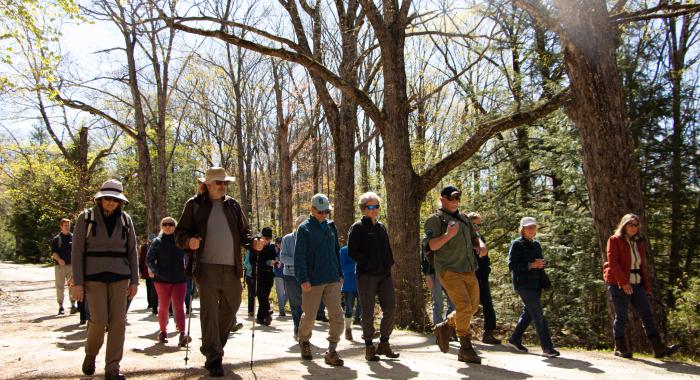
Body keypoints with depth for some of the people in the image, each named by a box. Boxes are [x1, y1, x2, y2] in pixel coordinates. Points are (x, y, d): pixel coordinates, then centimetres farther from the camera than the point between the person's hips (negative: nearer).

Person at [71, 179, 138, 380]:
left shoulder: (125, 219, 5)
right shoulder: (86, 217, -2)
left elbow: (131, 251, 8)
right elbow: (77, 251, -3)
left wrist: (134, 280, 3)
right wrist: (77, 282, -9)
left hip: (119, 277, 2)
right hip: (94, 276, -2)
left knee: (118, 322, -2)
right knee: (99, 321, -8)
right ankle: (90, 354, 23)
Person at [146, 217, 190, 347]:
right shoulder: (157, 242, 3)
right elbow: (149, 260, 1)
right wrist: (158, 272, -12)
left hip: (179, 279, 0)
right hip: (162, 280, 0)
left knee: (179, 306, -8)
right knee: (164, 306, 6)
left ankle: (182, 333, -16)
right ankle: (163, 332, 22)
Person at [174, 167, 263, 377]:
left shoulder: (233, 205, 13)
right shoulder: (194, 204, 3)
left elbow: (243, 232, 16)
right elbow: (180, 233, 2)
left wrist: (252, 242, -5)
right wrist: (189, 241, -20)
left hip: (232, 268, 4)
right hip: (207, 268, -4)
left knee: (230, 309, 15)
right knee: (209, 311, -5)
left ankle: (215, 346, 36)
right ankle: (213, 358, 3)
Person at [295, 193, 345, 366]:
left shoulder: (331, 226, 11)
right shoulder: (305, 228, -5)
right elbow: (299, 256, -9)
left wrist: (339, 273, 13)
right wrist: (303, 279, -15)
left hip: (332, 280, 4)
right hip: (313, 281, -4)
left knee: (337, 316, -4)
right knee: (309, 316, 9)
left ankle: (331, 351, 5)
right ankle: (304, 341, 36)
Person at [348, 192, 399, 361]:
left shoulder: (381, 227, 17)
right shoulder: (358, 227, -3)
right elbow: (352, 252, -9)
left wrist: (389, 264, 7)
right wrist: (370, 264, -16)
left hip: (384, 274, 6)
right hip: (366, 275, -6)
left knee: (390, 308, 1)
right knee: (368, 312, 0)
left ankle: (384, 343, 15)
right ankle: (369, 347, 12)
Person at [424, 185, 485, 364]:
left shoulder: (464, 217, 19)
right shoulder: (435, 220, -3)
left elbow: (474, 236, 25)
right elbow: (432, 245, -11)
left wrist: (480, 244, 2)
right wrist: (448, 235, -27)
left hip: (469, 270, 8)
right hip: (449, 270, -8)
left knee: (473, 307, 11)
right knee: (464, 306, -17)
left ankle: (444, 328, 30)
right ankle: (465, 349, -5)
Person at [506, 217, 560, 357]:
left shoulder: (536, 244, 17)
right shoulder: (516, 244, -6)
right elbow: (511, 265, -13)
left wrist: (541, 264, 4)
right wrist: (531, 265, -18)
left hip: (535, 284, 8)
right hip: (524, 284, -8)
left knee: (528, 313, 13)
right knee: (538, 315, -10)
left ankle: (515, 340, 27)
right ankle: (547, 348, -7)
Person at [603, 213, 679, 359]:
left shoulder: (639, 242, 18)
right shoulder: (615, 240, -1)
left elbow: (643, 265, 17)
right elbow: (613, 262, -10)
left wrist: (647, 286, 8)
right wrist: (624, 282, -18)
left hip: (637, 284, 6)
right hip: (619, 284, -6)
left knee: (647, 314, 0)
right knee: (621, 316, -1)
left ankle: (658, 348, -1)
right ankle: (620, 348, 8)